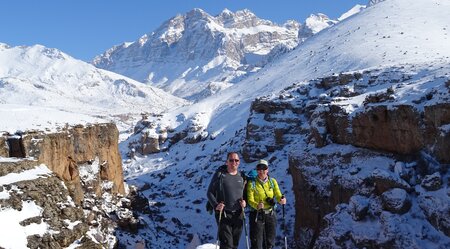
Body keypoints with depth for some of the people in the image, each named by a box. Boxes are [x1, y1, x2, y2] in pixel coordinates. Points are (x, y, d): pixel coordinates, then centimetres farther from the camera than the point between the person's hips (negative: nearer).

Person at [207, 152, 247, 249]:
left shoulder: (241, 177, 10)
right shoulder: (220, 174, -3)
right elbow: (210, 192, -1)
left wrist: (244, 202, -1)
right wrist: (215, 205, -16)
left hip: (238, 214, 5)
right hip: (223, 213, -5)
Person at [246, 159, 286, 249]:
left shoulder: (273, 181, 6)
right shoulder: (252, 183, -4)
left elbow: (278, 195, -2)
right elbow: (250, 200, -10)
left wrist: (281, 199, -26)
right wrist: (257, 205, -31)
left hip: (271, 214, 3)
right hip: (257, 215, -3)